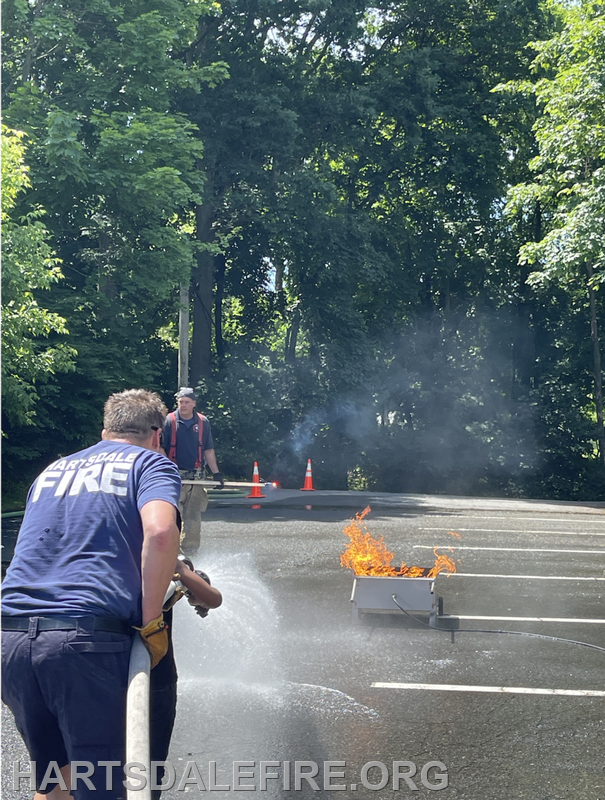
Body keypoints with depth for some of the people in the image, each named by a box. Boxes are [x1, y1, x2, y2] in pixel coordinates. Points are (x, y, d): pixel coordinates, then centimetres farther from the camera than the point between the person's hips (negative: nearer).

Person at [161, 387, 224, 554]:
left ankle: (190, 549, 14)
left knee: (193, 516, 6)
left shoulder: (203, 422, 7)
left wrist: (216, 473, 8)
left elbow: (208, 450, 13)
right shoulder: (169, 421, -2)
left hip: (196, 476, 3)